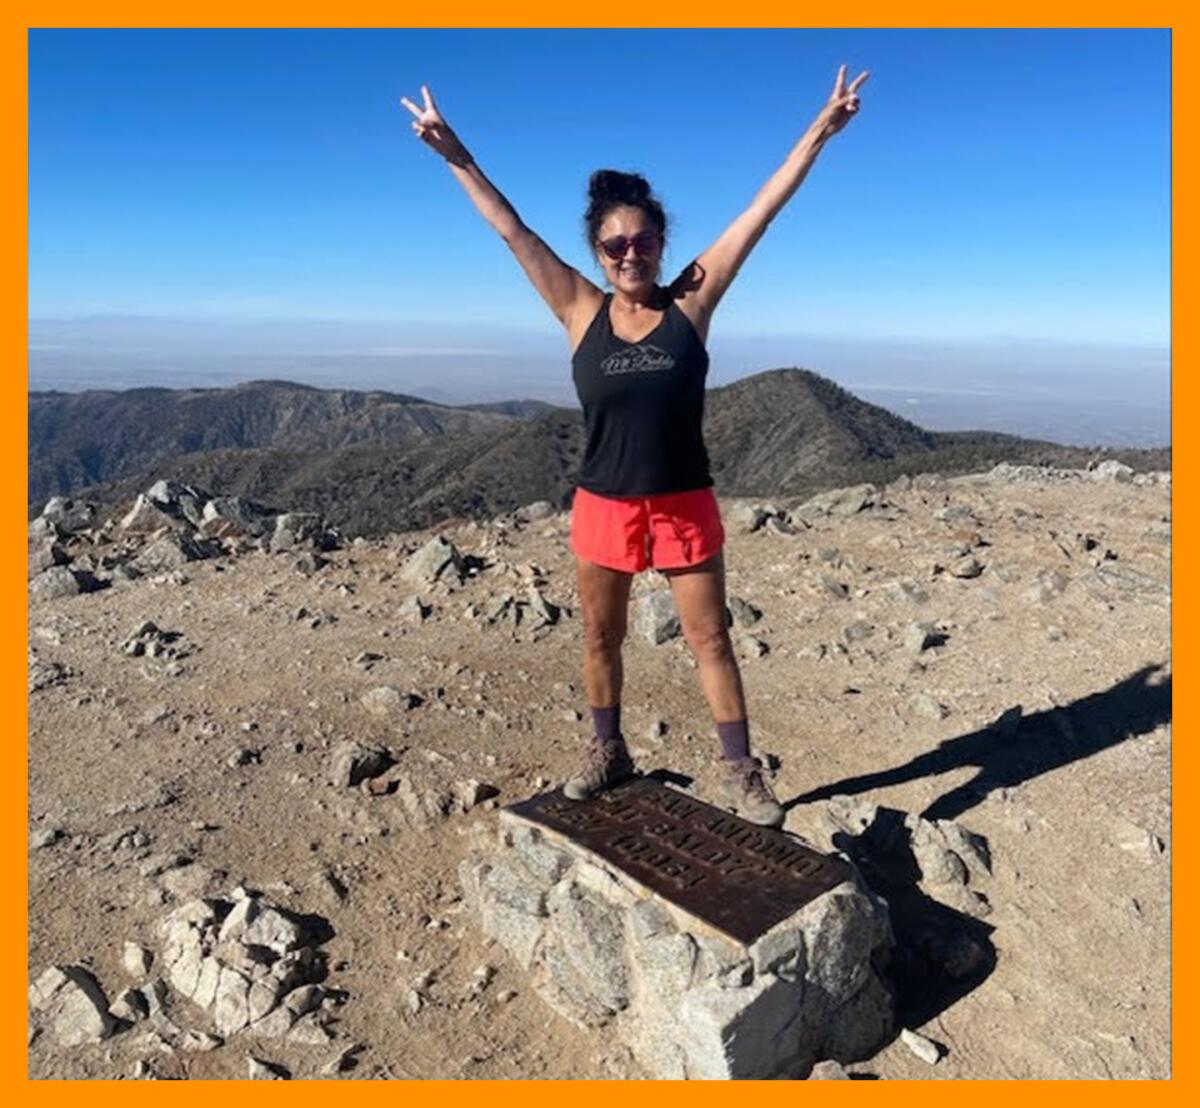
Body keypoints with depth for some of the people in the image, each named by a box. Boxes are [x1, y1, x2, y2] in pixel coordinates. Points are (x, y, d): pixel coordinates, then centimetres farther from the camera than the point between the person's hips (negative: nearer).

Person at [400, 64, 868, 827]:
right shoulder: (581, 312, -2)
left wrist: (821, 132, -4)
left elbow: (761, 214, -5)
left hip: (685, 504, -1)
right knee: (601, 638, 15)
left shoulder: (691, 303, -4)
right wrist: (456, 156, 0)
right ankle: (609, 753, 36)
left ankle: (741, 772, 19)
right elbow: (512, 231, -1)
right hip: (603, 505, 2)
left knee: (711, 638, 6)